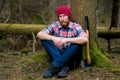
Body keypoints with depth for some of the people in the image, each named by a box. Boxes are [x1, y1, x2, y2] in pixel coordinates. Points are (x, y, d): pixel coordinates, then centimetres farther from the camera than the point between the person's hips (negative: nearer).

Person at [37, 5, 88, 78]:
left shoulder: (76, 26, -12)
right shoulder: (55, 25, -4)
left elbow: (85, 39, -32)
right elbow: (39, 34, -14)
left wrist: (66, 40, -38)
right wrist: (52, 38, -33)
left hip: (71, 55, -2)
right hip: (57, 54, 2)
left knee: (78, 43, -31)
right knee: (44, 39, -18)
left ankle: (54, 66, -31)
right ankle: (64, 66, -30)